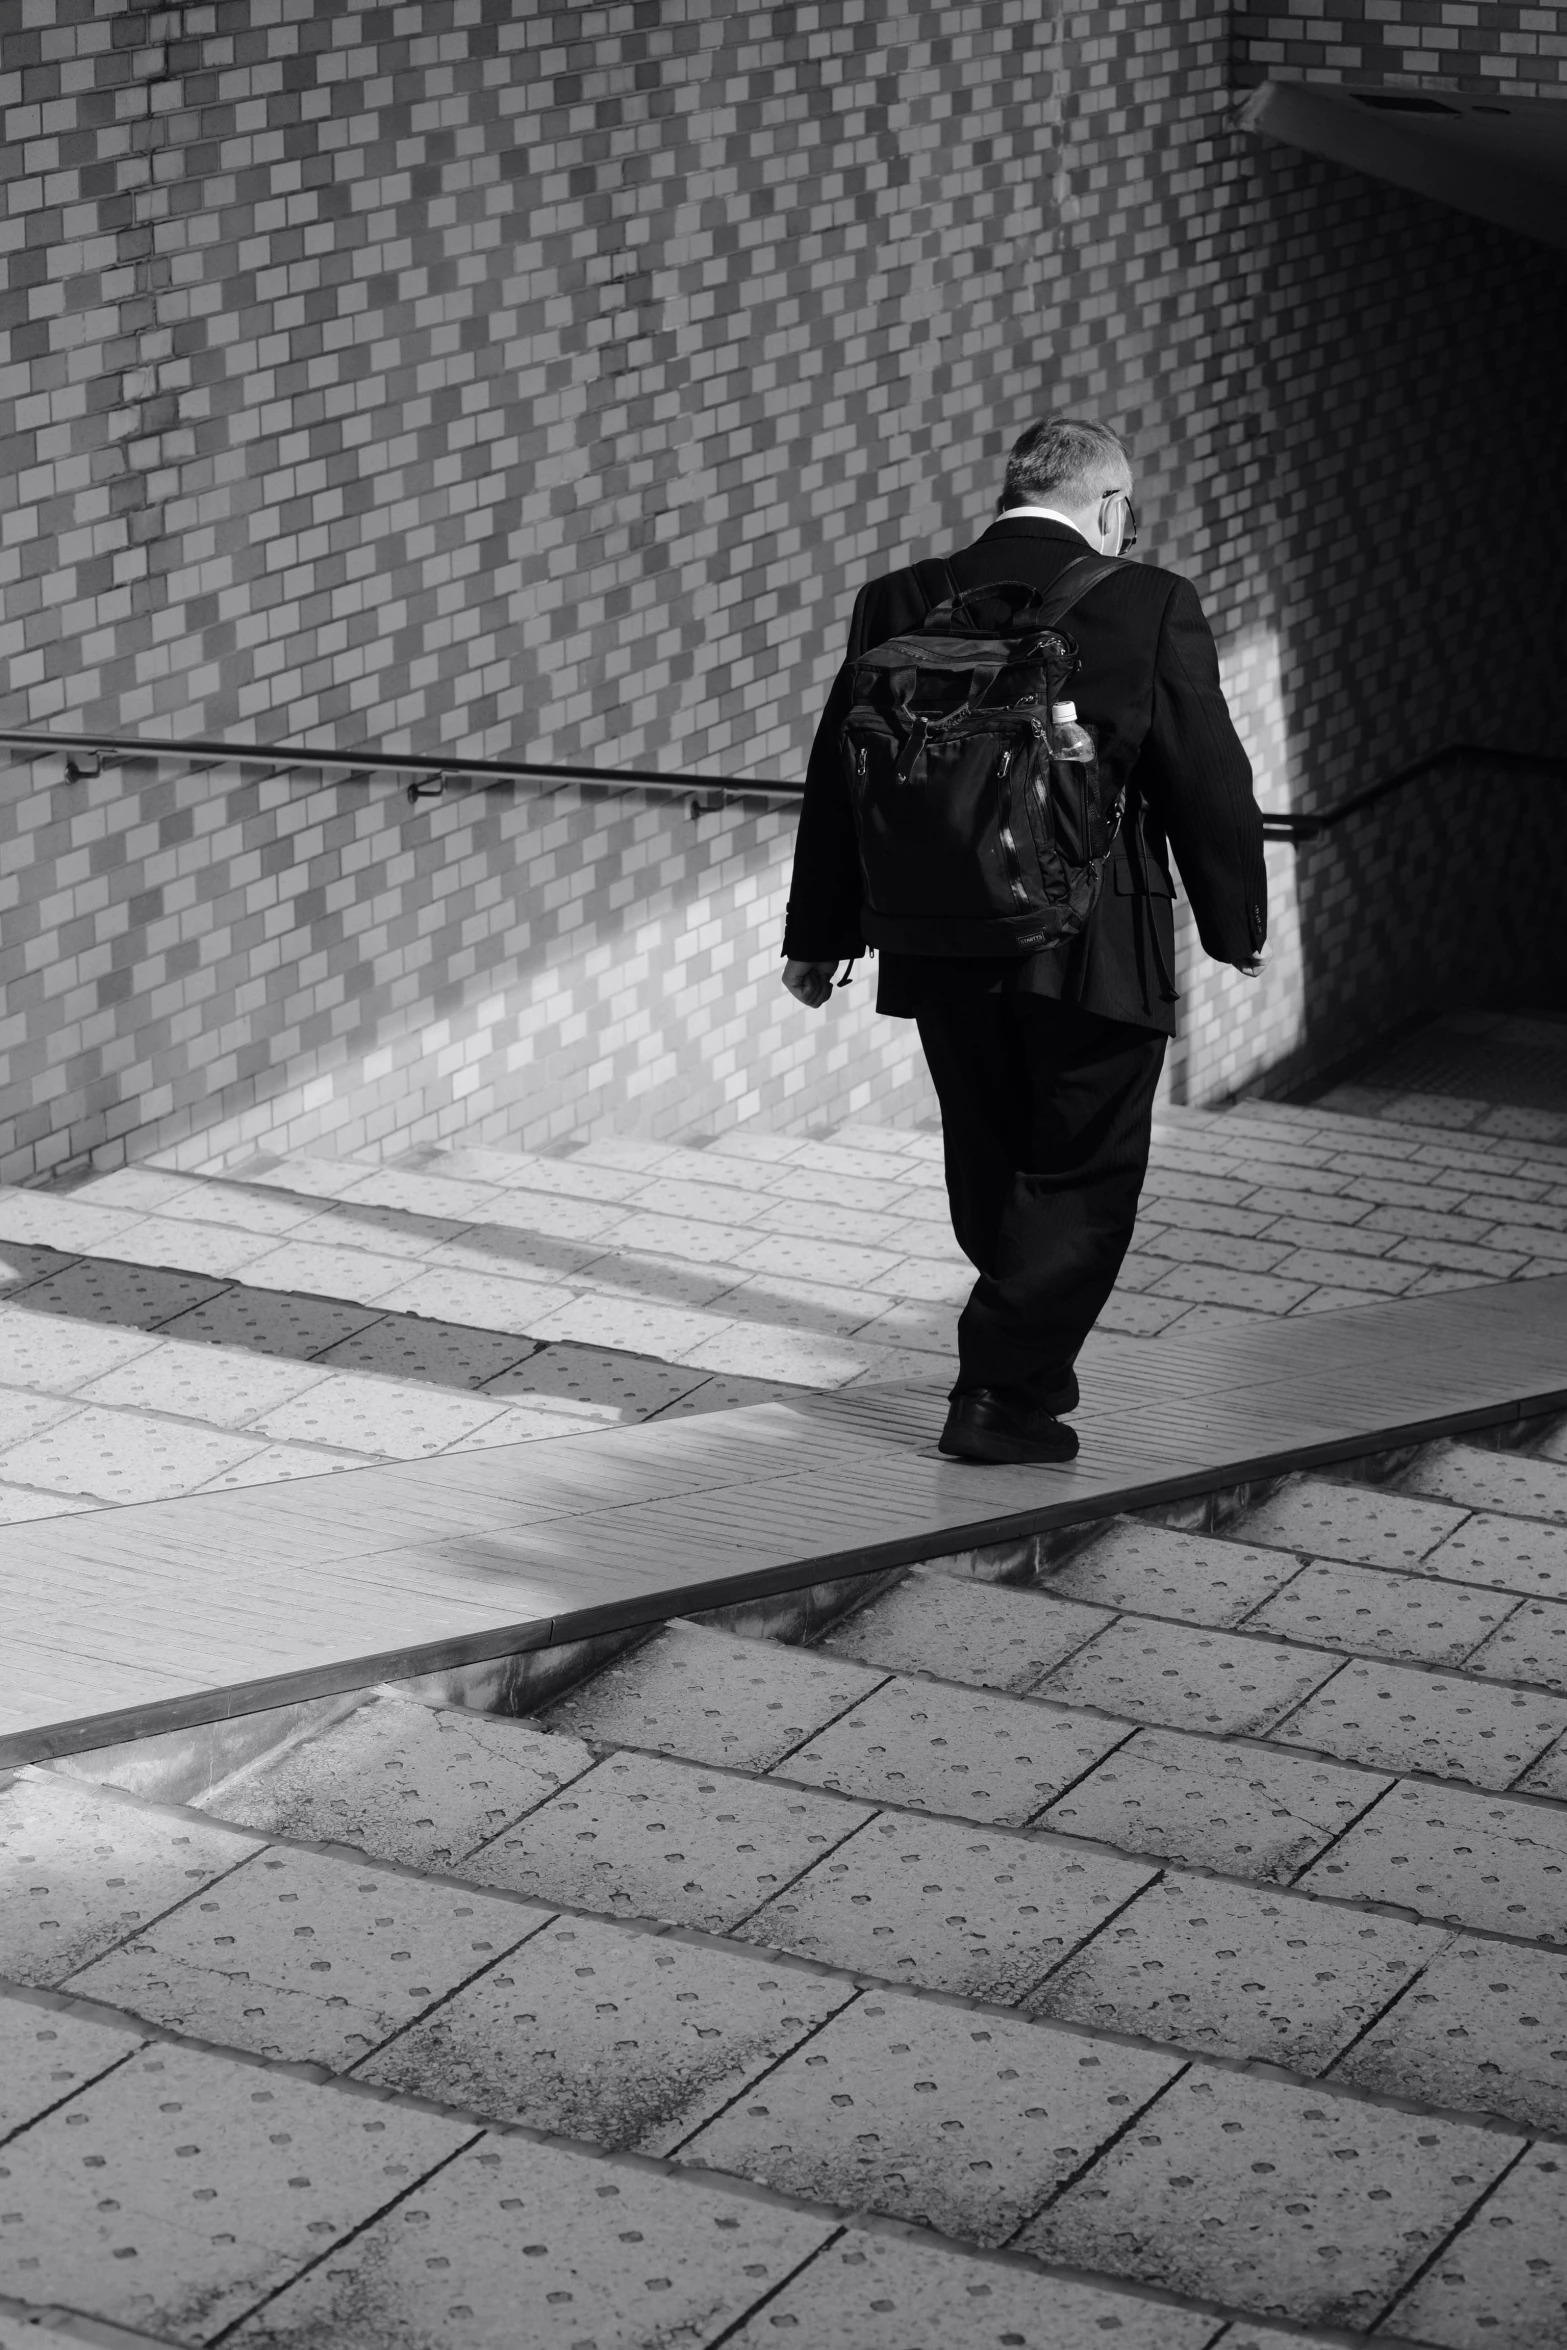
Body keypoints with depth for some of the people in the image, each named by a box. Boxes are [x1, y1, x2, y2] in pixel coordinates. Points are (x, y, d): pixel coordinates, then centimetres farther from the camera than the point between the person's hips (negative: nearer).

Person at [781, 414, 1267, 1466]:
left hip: (944, 948, 4)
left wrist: (820, 934, 14)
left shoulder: (900, 603, 0)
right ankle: (1007, 1394, 7)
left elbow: (842, 775, 6)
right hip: (1098, 951, -4)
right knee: (1084, 1175, 10)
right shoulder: (1151, 606, -10)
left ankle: (1027, 1357, 37)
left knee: (992, 1172, 20)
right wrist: (1237, 922, 8)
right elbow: (1207, 779, -7)